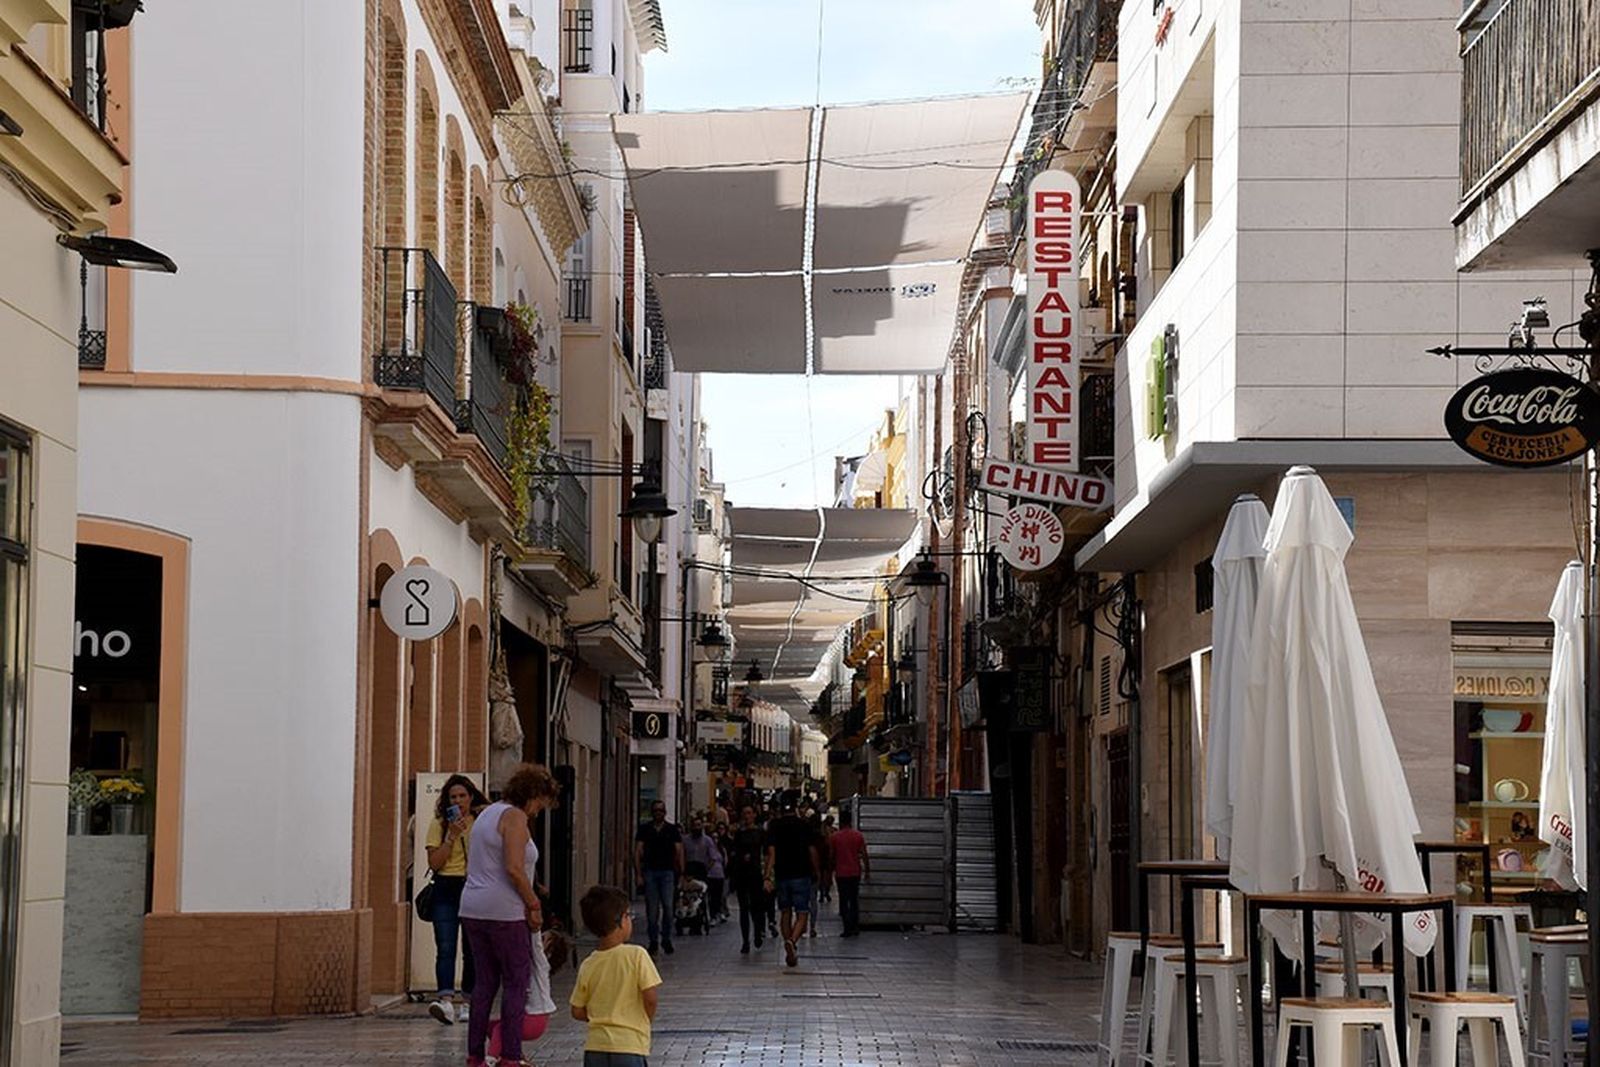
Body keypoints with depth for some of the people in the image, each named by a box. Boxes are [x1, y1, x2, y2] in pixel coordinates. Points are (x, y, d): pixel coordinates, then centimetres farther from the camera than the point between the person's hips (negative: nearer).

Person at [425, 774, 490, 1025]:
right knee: (445, 948, -14)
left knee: (472, 949, 5)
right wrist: (452, 837, -10)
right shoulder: (438, 824, 4)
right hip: (446, 891, -2)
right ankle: (445, 999, -26)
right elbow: (434, 862, -4)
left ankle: (463, 1001, 15)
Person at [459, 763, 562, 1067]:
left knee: (485, 982, 12)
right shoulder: (515, 817, -11)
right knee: (516, 981, -1)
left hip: (472, 908, 9)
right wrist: (534, 905, -10)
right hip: (503, 912, -9)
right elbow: (514, 869, -21)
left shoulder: (487, 813, 18)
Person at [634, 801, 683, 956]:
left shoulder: (672, 830, 7)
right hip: (649, 872, 1)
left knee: (667, 906, -9)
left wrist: (681, 873, -3)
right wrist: (639, 874, -4)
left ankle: (666, 939, 4)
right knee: (652, 908, 0)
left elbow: (679, 852, 5)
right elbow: (638, 852, 4)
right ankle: (653, 941, 9)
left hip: (667, 872, -1)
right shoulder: (644, 829, 7)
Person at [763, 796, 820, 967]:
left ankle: (790, 953, 17)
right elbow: (812, 852, 1)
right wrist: (815, 872, 15)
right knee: (802, 914, -2)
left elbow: (771, 853, -7)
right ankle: (792, 940, -29)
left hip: (781, 875, 2)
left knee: (785, 913, 15)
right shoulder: (804, 825, -1)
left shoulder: (774, 826, 1)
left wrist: (768, 877, -11)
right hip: (801, 875, -2)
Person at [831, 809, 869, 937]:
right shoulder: (858, 835, -2)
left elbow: (832, 856, -1)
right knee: (854, 900, 12)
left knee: (843, 902, 3)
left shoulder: (835, 836, -5)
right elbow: (864, 854, -1)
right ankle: (855, 928, 10)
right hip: (855, 872, 2)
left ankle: (848, 928, -3)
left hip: (841, 873, -2)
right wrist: (867, 869, 9)